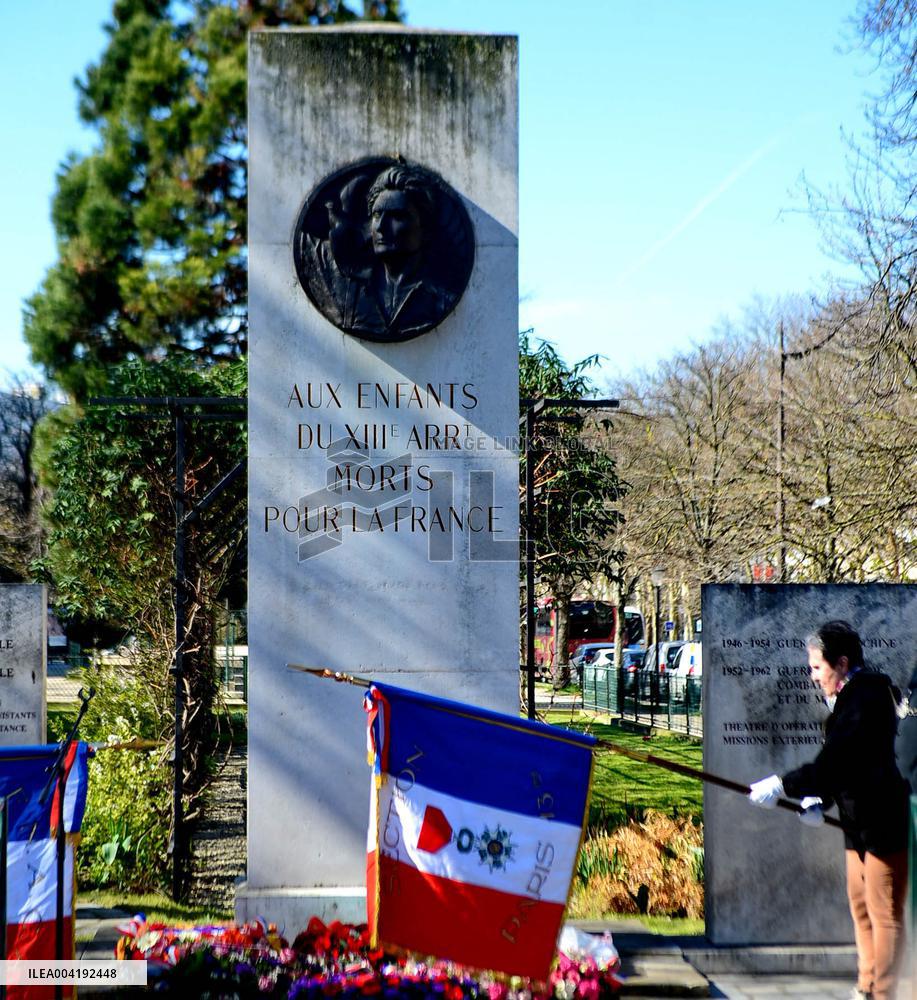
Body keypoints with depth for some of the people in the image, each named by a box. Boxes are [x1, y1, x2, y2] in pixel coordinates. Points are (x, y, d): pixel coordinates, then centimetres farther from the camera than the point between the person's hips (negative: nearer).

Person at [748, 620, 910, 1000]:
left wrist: (782, 785, -22)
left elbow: (834, 762, -25)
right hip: (860, 820, 10)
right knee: (860, 905, 14)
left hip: (885, 820, -10)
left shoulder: (866, 696, -18)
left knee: (884, 911, -5)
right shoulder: (850, 697, 13)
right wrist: (818, 799, 5)